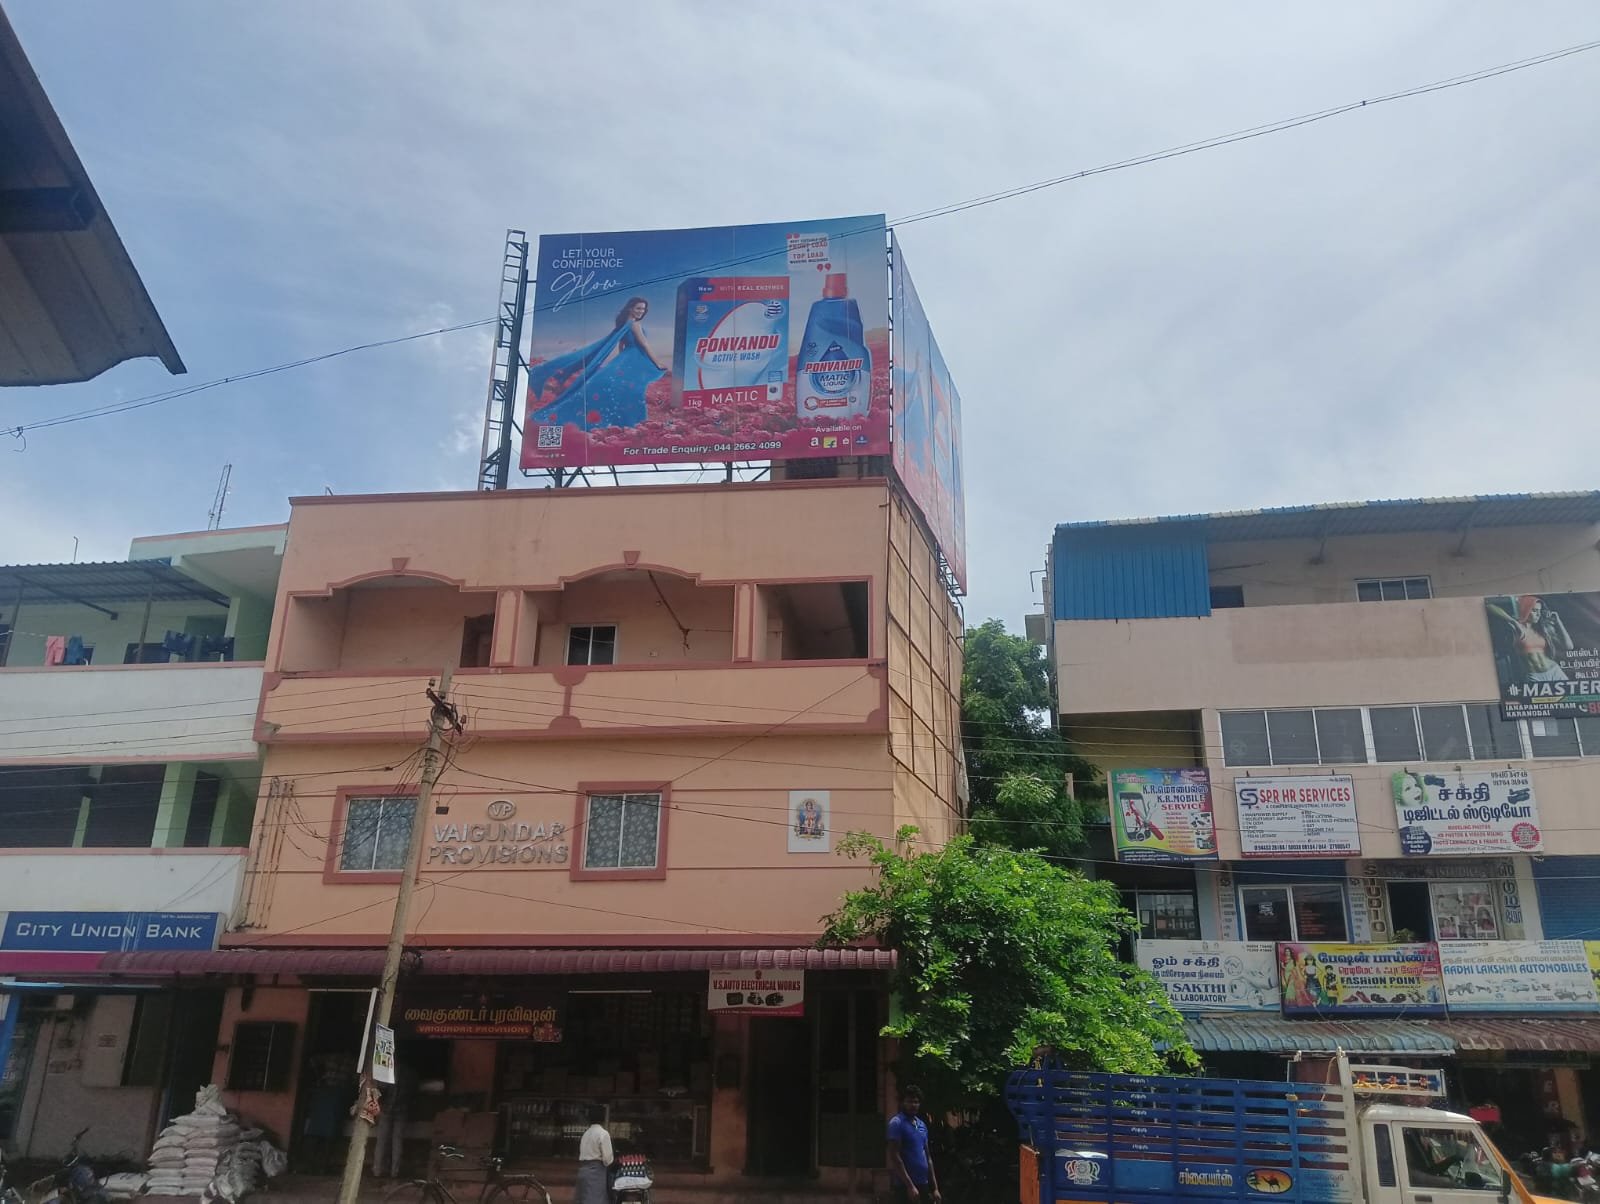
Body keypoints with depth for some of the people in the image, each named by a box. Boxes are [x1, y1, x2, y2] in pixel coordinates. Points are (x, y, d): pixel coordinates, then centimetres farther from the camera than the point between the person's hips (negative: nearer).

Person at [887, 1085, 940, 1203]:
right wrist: (910, 1185, -19)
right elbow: (894, 1157, -15)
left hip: (923, 1184, 8)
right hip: (905, 1185, -8)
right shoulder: (897, 1123, -10)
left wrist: (935, 1187, 12)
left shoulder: (922, 1125, 14)